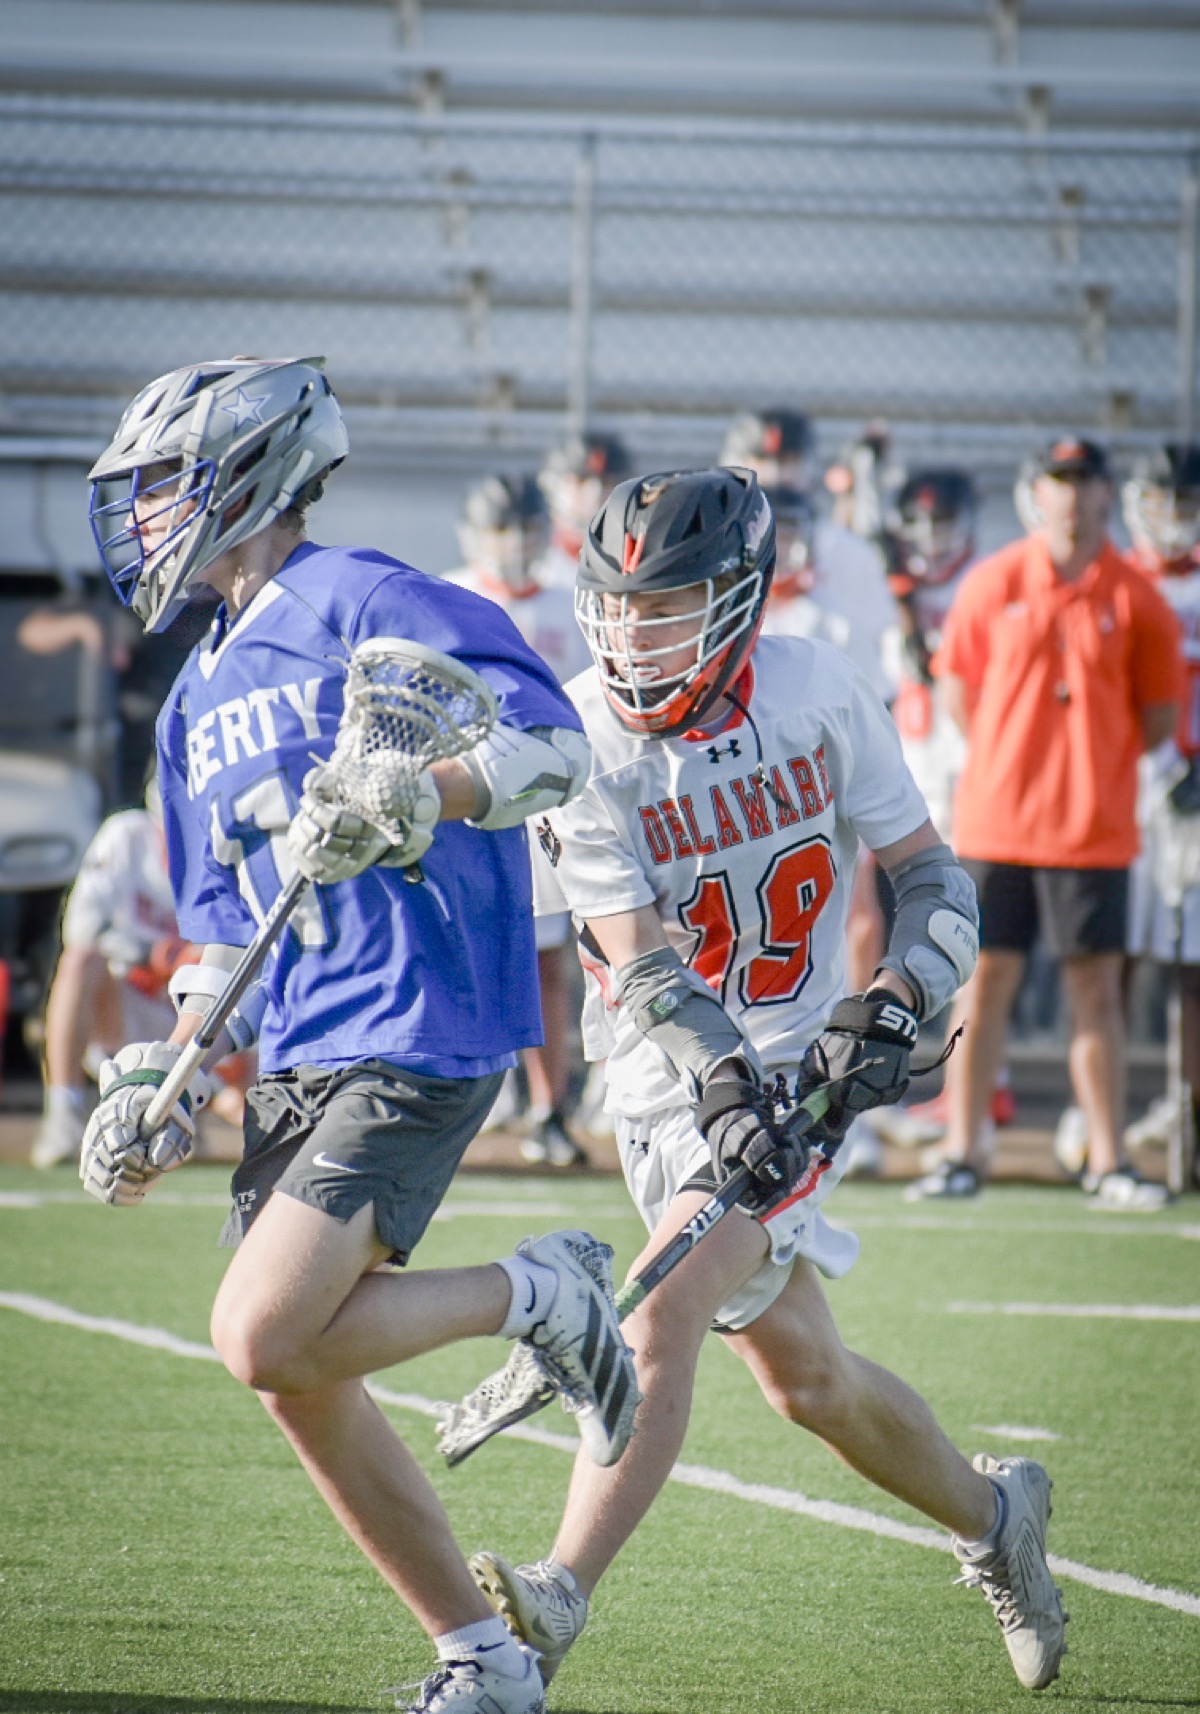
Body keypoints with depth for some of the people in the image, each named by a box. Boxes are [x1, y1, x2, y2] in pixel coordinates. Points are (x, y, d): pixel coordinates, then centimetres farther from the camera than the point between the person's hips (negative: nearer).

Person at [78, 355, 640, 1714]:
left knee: (264, 1339, -20)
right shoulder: (201, 700, 19)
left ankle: (537, 1296, 0)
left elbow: (552, 744, -17)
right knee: (299, 1385, 5)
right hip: (296, 1063, 9)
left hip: (417, 1041, -9)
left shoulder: (362, 604, -7)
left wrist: (400, 802, -30)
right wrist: (162, 1080, 14)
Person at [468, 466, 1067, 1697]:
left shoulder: (818, 694, -7)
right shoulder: (587, 741, -10)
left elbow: (930, 875, 2)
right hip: (674, 1083, 2)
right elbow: (640, 963, -17)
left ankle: (558, 1602, -26)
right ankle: (991, 1515, 37)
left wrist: (892, 1005, -17)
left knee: (661, 1319, -22)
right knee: (803, 1378, 11)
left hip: (797, 1066, -2)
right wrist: (724, 1086, -33)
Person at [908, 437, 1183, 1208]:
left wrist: (1093, 765, 4)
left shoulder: (1136, 599, 1)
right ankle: (963, 1153, 9)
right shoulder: (993, 583, 2)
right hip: (998, 820, 0)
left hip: (1094, 825, 0)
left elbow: (1161, 715, 6)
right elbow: (957, 684, 8)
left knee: (1097, 990, 1)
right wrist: (1007, 761, 6)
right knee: (986, 982, 3)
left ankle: (1108, 1164, 5)